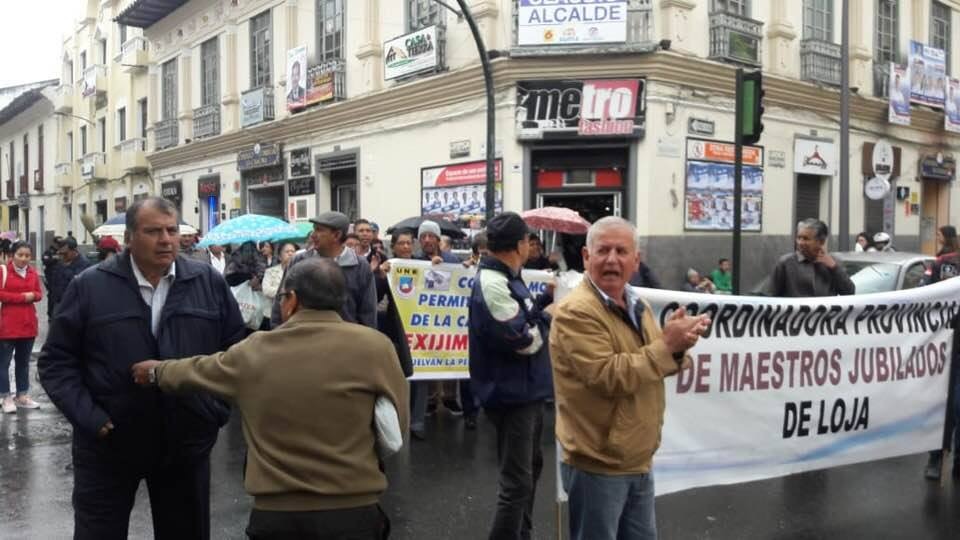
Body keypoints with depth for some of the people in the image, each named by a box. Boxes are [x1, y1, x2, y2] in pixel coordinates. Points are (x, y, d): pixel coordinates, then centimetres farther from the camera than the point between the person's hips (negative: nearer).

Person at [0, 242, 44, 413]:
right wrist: (22, 296, -17)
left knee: (23, 361, 13)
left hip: (28, 324, 5)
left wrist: (33, 295, -11)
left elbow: (39, 294, 11)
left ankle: (22, 396, 22)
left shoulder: (33, 273, 8)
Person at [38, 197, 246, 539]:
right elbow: (56, 360, -2)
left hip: (187, 441, 2)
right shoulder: (90, 286, -5)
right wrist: (88, 417, -11)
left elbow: (236, 350, 7)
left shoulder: (208, 282, 0)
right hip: (108, 444, -1)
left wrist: (219, 408, 0)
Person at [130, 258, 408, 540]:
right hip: (353, 510, -2)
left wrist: (156, 371, 38)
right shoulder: (373, 345, -11)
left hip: (274, 512, 3)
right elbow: (397, 422, -3)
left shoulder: (251, 351, 0)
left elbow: (195, 370, 19)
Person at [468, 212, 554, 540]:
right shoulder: (491, 283, -23)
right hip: (512, 394, -11)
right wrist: (549, 318, -9)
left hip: (525, 390, 11)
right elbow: (521, 340, -24)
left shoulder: (505, 278, 10)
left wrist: (546, 299, 12)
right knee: (517, 481, -5)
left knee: (530, 467, 25)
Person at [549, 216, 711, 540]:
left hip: (639, 462, 8)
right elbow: (608, 377, -26)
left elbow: (656, 364, 14)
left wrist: (677, 346, -7)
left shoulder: (637, 306, 9)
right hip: (597, 465, -8)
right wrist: (666, 345, -22)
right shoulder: (576, 311, -19)